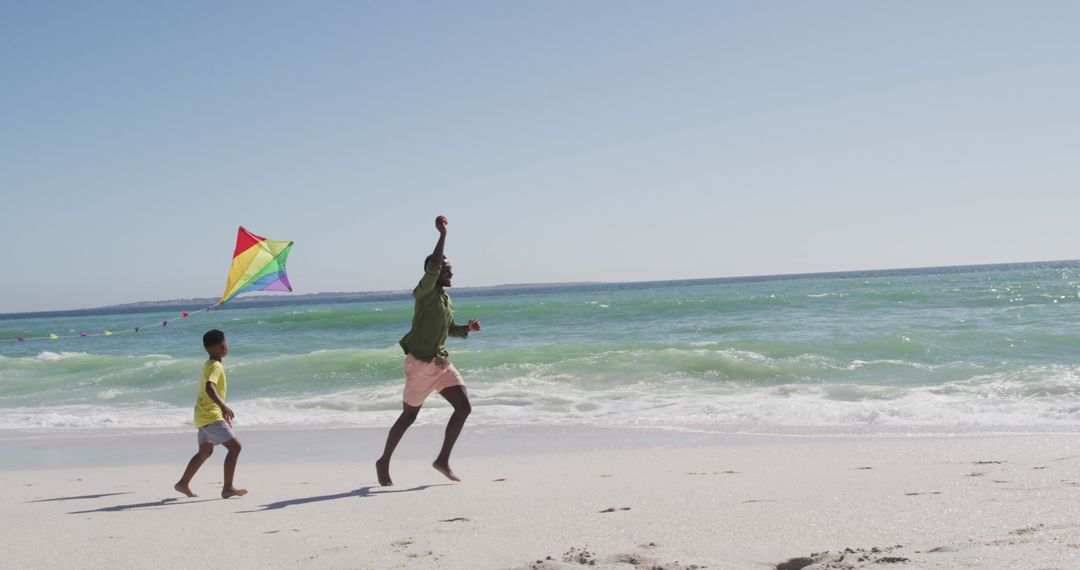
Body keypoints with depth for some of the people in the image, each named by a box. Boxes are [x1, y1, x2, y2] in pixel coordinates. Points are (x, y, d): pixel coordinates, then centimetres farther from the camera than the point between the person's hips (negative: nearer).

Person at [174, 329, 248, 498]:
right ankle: (227, 488, -12)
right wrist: (223, 406, -46)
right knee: (235, 446, -10)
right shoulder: (216, 366, -16)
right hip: (211, 416, -10)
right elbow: (209, 388, -34)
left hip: (204, 416, 10)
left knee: (205, 452, 21)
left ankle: (183, 483, 27)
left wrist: (224, 413, 31)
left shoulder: (209, 365, 15)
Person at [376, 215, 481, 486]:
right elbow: (433, 266, -31)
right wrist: (443, 234, -29)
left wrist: (467, 328, 6)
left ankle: (443, 460, 3)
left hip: (441, 363, 8)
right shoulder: (425, 291, -11)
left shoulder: (445, 298, 14)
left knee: (464, 407, -5)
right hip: (420, 364, -8)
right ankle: (383, 462, 22)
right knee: (409, 416, 4)